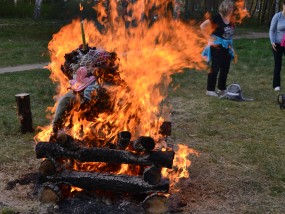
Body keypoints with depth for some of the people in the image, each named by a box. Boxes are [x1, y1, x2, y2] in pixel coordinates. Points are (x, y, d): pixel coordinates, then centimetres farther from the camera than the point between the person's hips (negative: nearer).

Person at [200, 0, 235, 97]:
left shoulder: (231, 19, 4)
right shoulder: (217, 18, -15)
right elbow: (202, 26, -14)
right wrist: (209, 38, -13)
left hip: (227, 47, 7)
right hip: (217, 46, -7)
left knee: (225, 69, 11)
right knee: (215, 68, -3)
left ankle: (222, 89, 23)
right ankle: (210, 90, 5)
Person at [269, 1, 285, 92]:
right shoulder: (277, 16, -10)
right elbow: (271, 30, -6)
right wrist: (272, 42, -18)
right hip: (278, 44, -2)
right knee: (277, 65, 3)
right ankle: (276, 85, 15)